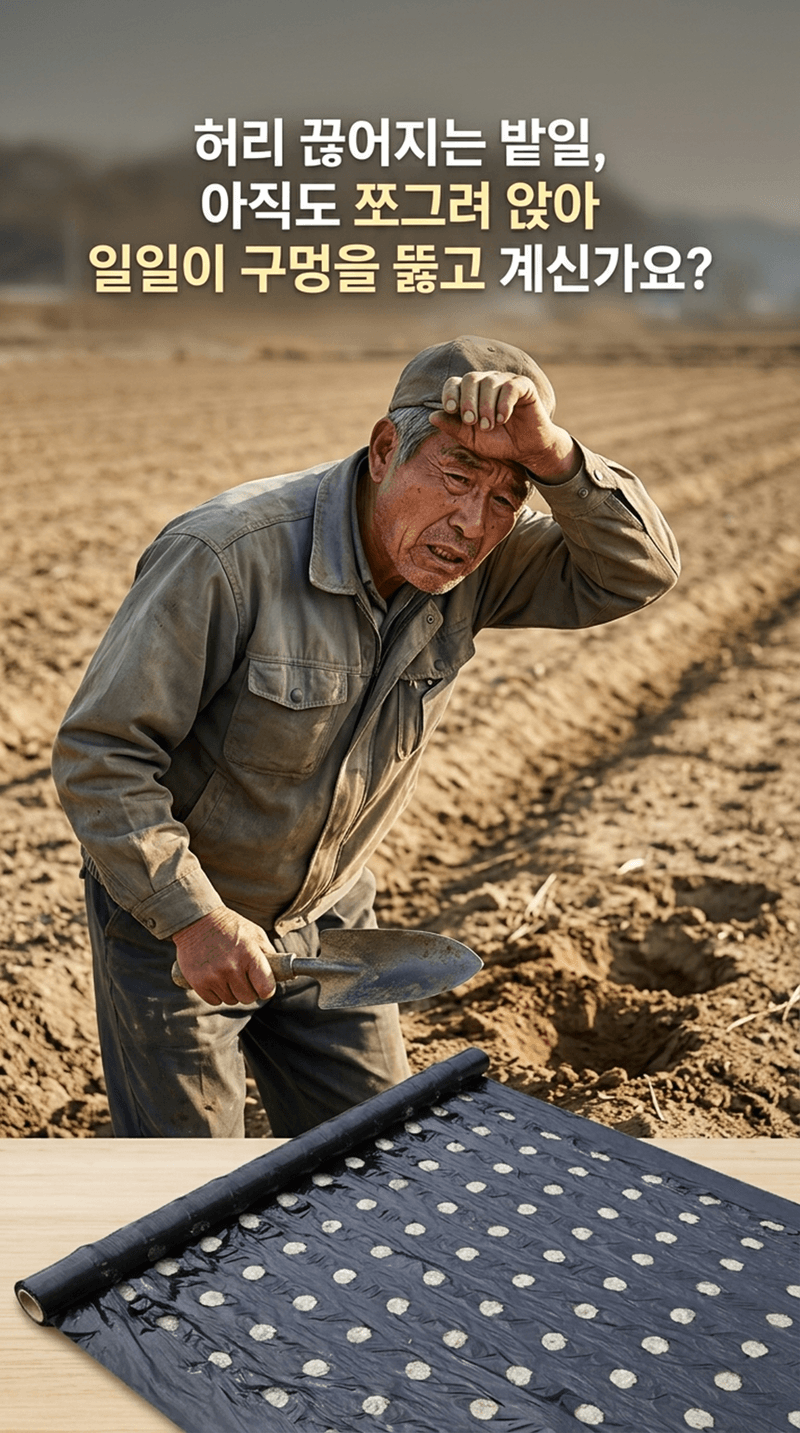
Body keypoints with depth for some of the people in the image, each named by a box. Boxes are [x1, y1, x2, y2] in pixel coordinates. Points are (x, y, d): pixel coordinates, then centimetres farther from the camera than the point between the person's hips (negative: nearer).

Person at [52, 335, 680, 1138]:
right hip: (170, 919, -5)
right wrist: (194, 919, -29)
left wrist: (551, 455, -33)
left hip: (328, 919, 5)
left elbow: (637, 572, -17)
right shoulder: (228, 557, -30)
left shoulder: (472, 565, -12)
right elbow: (99, 754, -25)